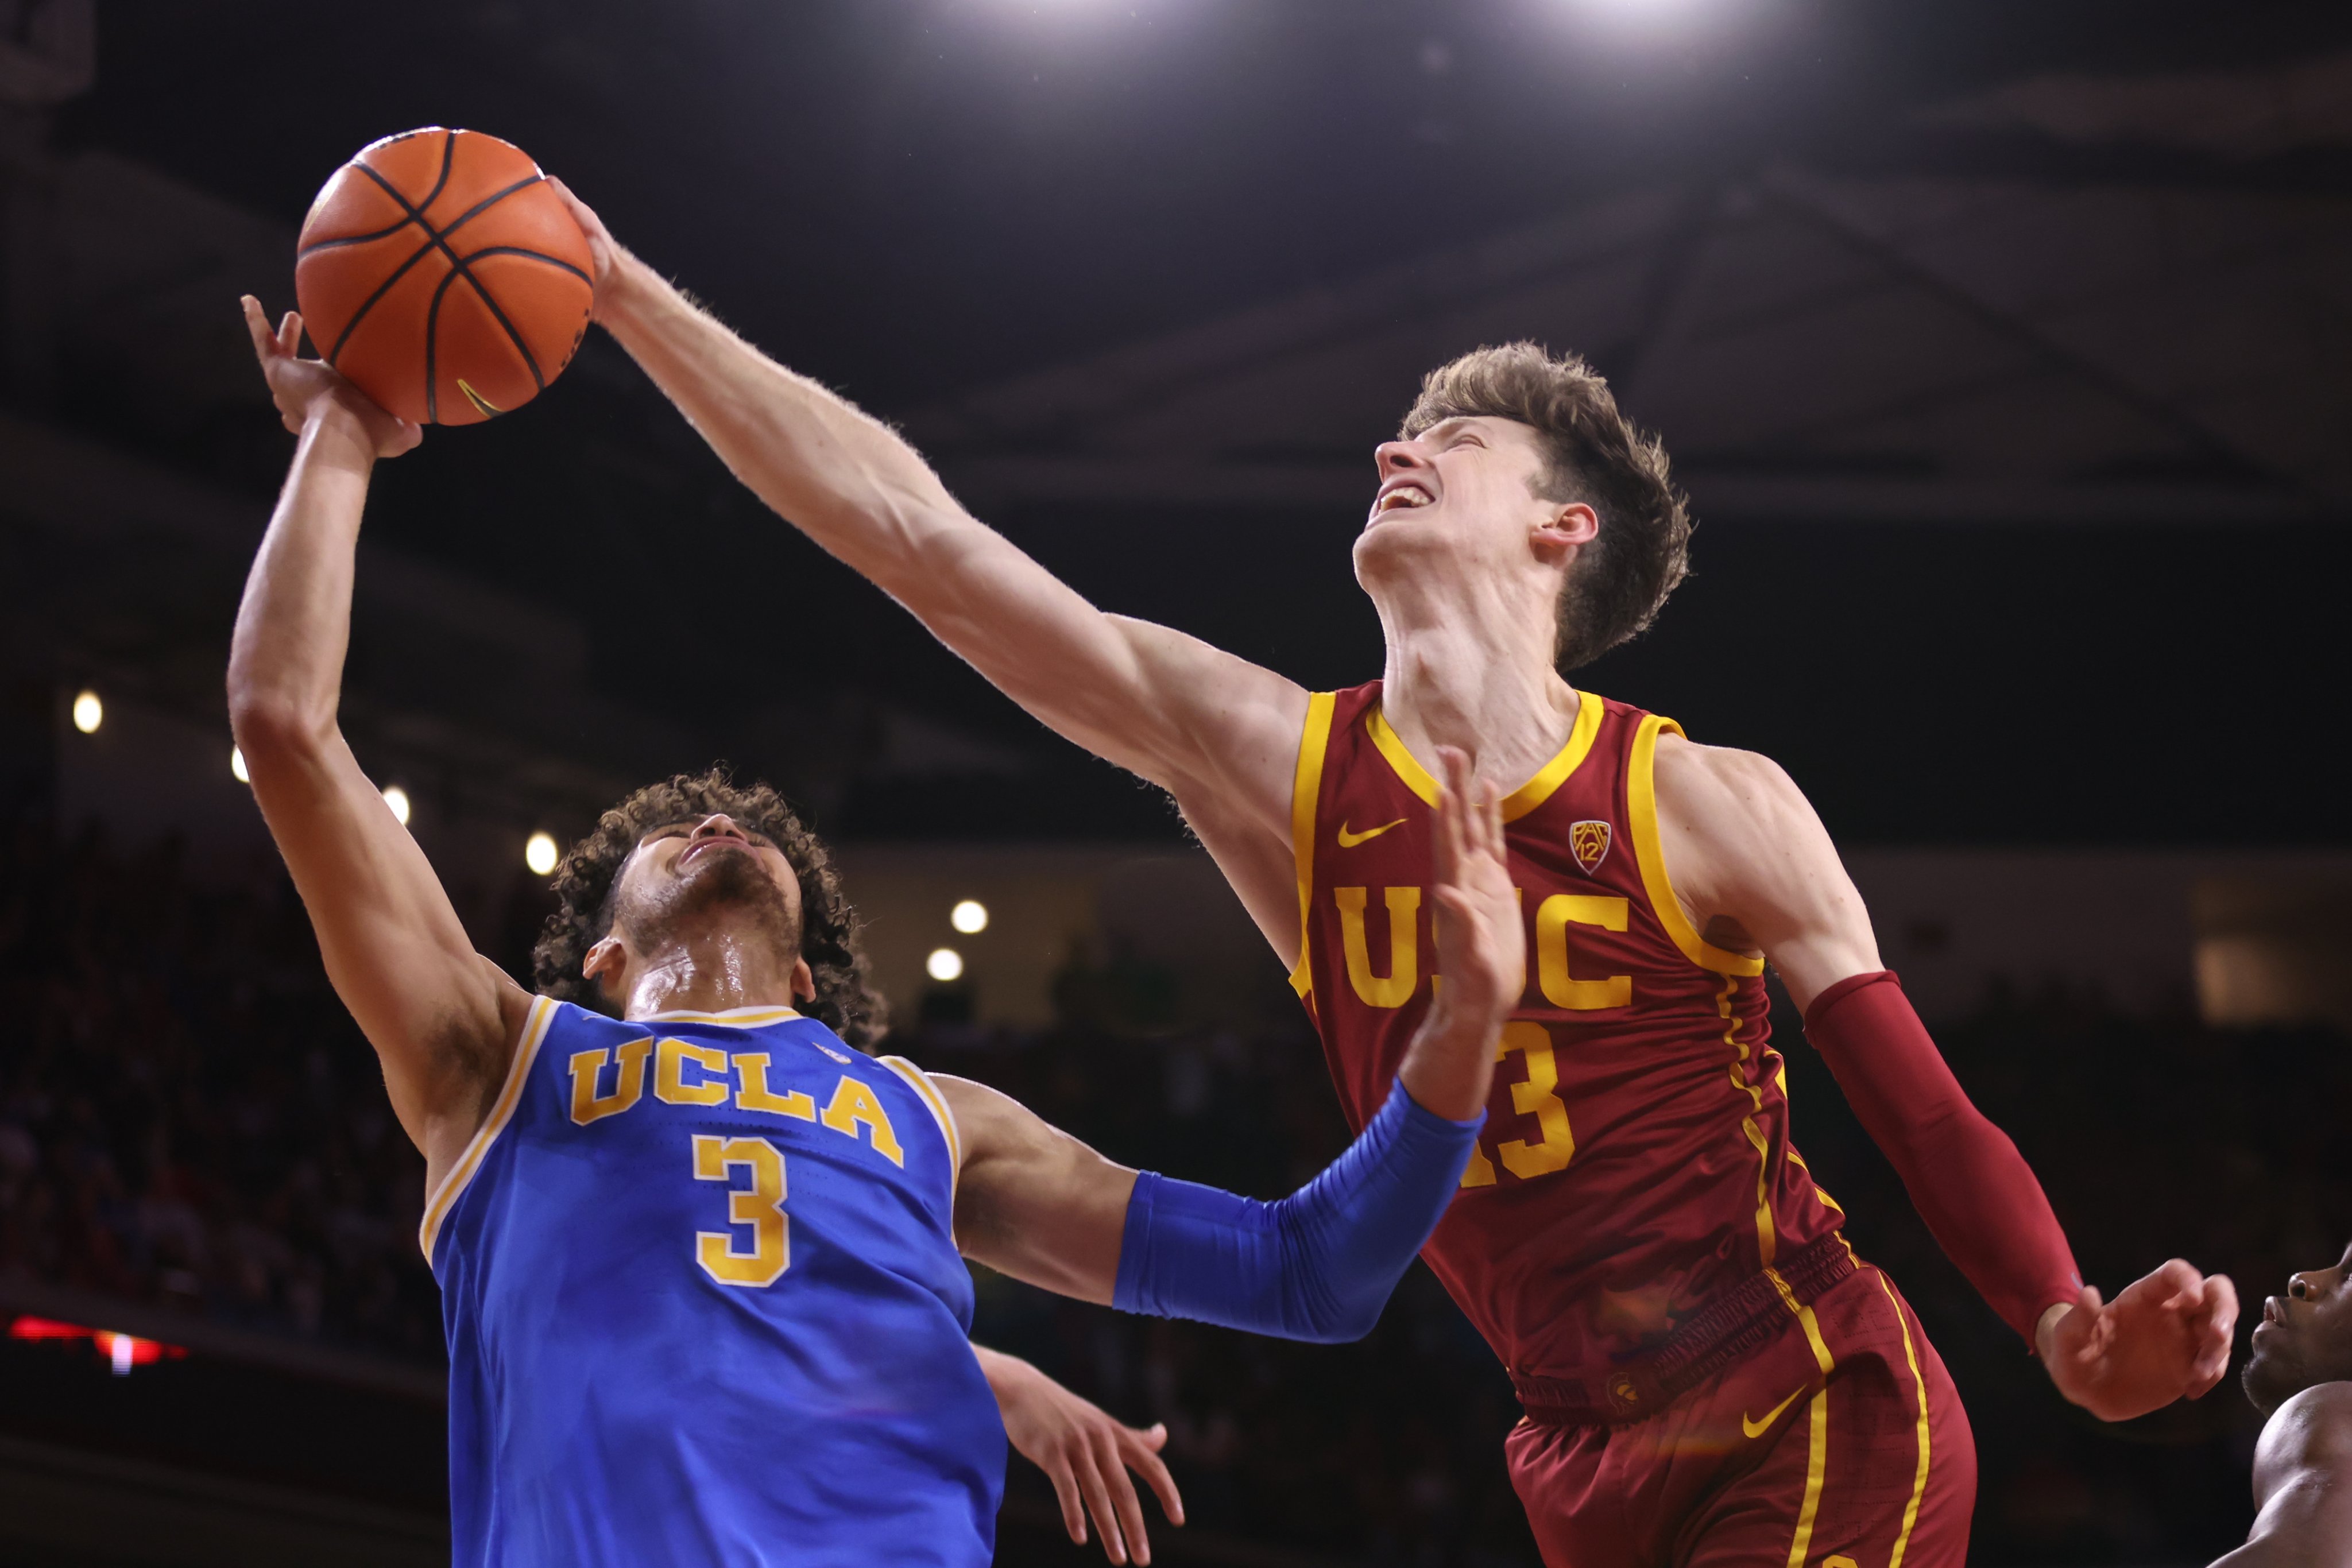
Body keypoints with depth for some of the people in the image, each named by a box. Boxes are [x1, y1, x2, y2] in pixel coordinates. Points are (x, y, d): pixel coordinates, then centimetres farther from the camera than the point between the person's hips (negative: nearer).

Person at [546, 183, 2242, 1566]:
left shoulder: (1713, 808, -6)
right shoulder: (1275, 762, 1)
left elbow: (1928, 1117, -5)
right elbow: (914, 533, -2)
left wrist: (2074, 1332, -25)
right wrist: (628, 292, -4)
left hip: (1827, 1419, -4)